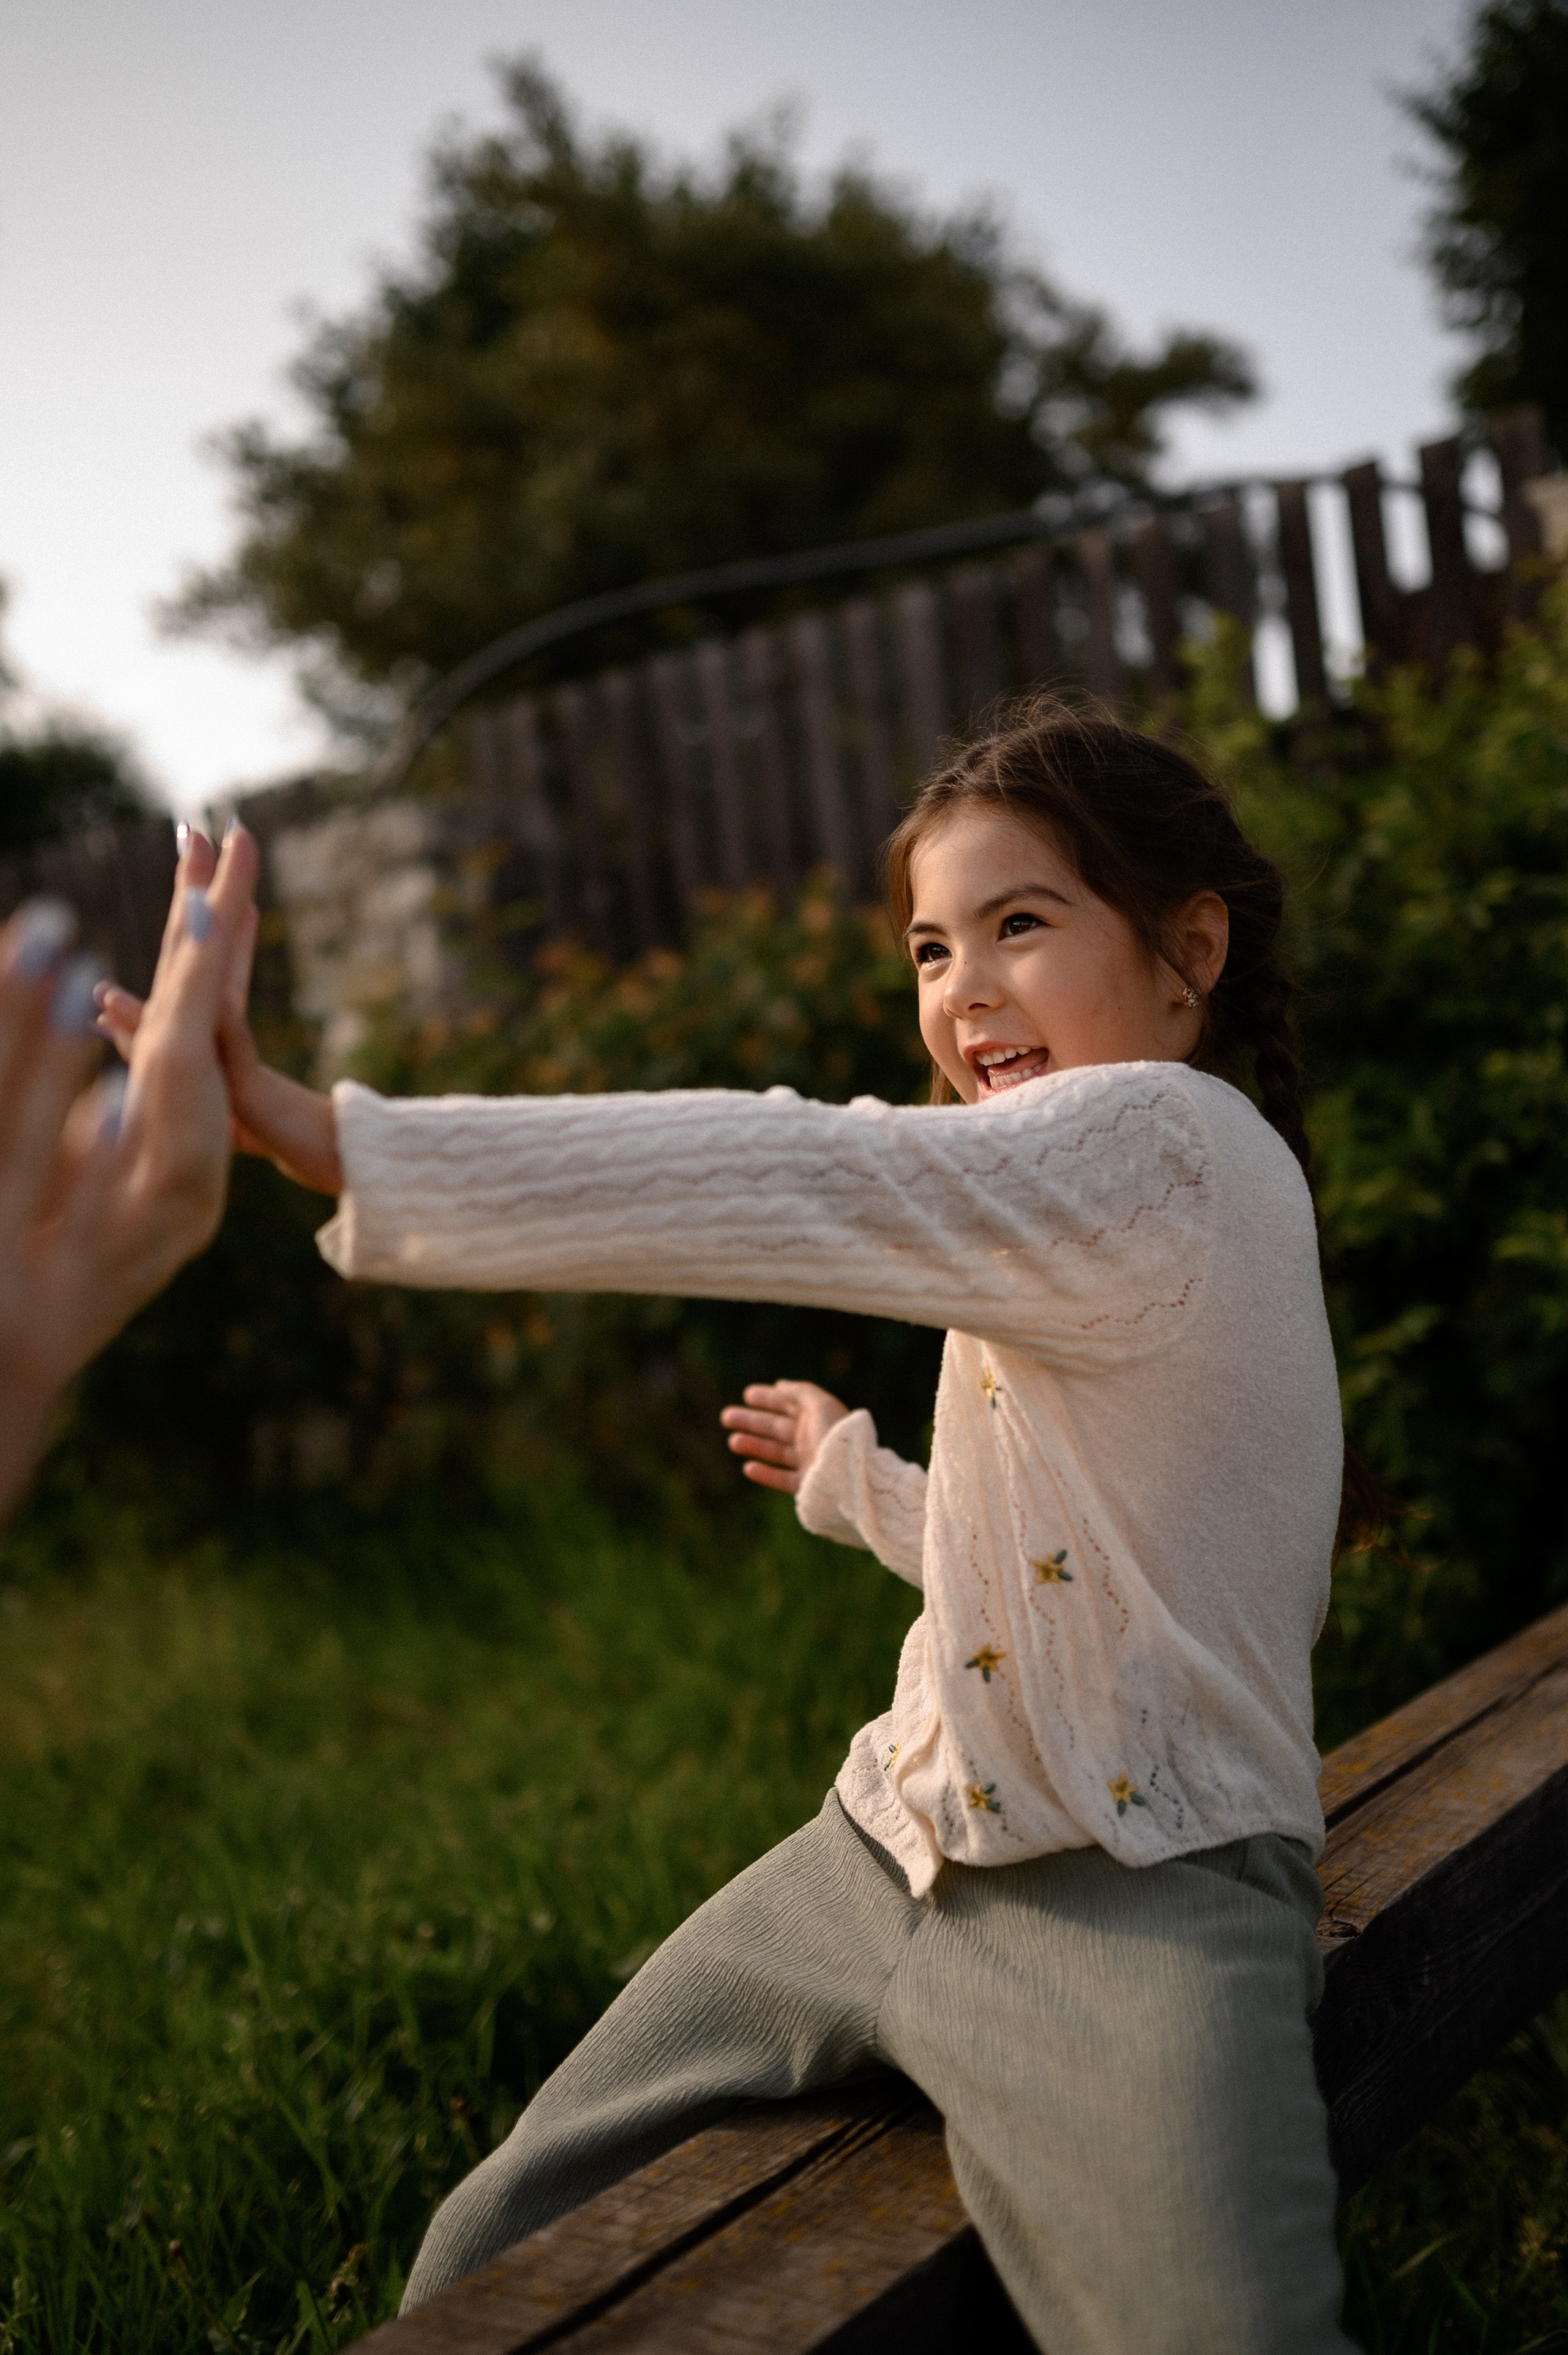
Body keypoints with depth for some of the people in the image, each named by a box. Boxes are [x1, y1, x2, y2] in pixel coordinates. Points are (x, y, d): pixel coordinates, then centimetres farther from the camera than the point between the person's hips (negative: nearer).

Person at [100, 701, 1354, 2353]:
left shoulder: (1165, 1136, -14)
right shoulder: (1086, 1221, 18)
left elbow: (777, 1181, -26)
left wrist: (331, 1136, -28)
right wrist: (856, 1477, 32)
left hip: (1136, 1900, -9)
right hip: (892, 1850, 9)